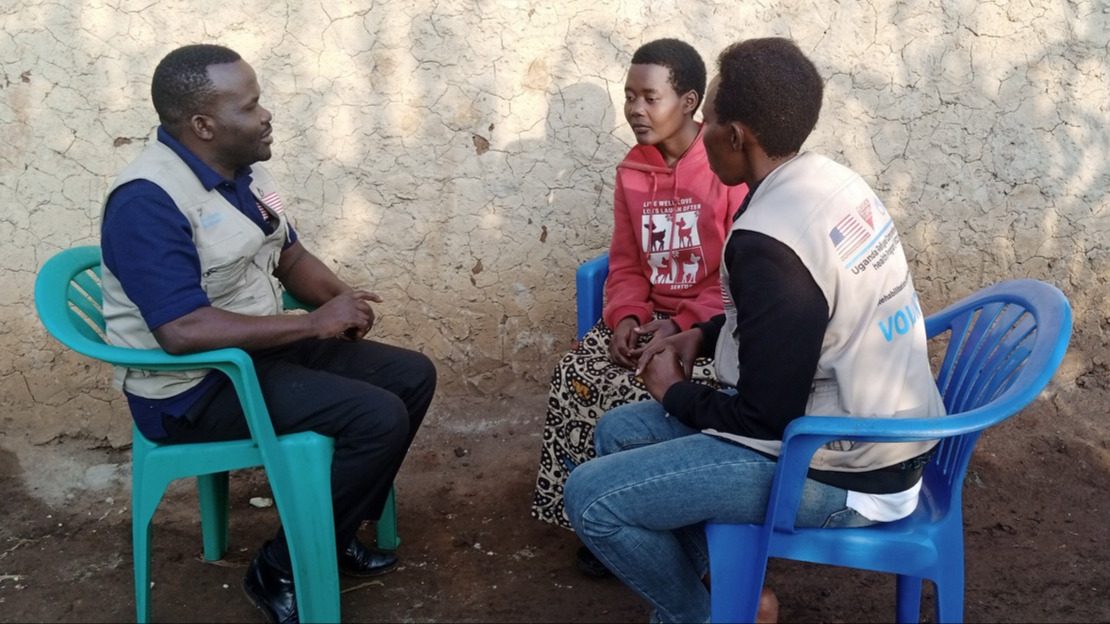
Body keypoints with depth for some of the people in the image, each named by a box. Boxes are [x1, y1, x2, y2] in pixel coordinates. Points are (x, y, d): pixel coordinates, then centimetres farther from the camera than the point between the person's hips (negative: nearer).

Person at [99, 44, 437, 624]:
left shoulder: (241, 167, 4)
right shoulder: (149, 201, -24)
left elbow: (290, 255, 15)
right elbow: (183, 331, -32)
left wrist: (342, 299, -7)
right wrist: (314, 322, -26)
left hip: (261, 349, 9)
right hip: (192, 388, -9)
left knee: (413, 376, 5)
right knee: (379, 419, -22)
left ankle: (335, 532, 16)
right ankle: (281, 569, -4)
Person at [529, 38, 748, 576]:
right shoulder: (632, 171, 8)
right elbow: (625, 264, 12)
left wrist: (681, 325, -21)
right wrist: (625, 318, -8)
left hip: (712, 323, -6)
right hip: (649, 317, 6)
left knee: (641, 391, -29)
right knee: (574, 376, -18)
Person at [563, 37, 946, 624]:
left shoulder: (768, 242, -27)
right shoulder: (831, 180, 1)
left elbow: (765, 419, -22)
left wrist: (675, 393, -4)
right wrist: (705, 335, 9)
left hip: (844, 474, -9)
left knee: (590, 497, -9)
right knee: (618, 432, 12)